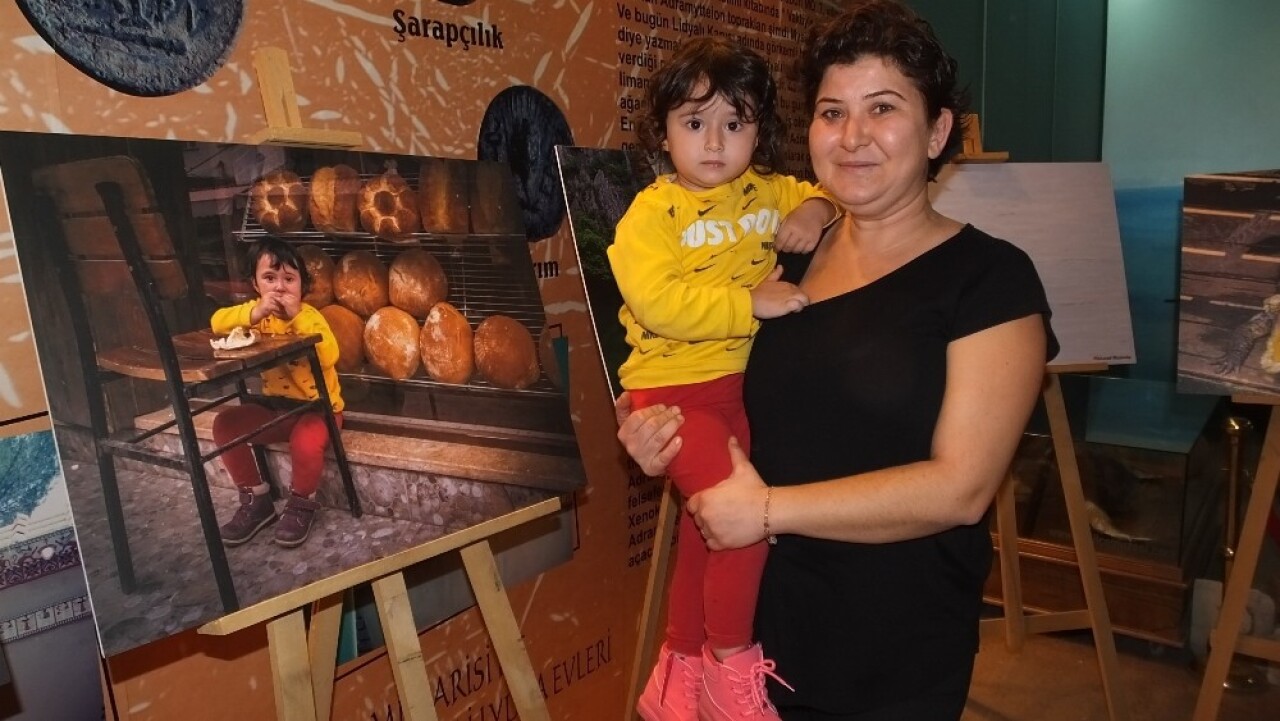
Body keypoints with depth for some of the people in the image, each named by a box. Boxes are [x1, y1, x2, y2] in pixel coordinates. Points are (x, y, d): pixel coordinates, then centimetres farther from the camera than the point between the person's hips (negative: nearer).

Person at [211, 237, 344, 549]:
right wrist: (254, 313, -31)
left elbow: (328, 357, -32)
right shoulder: (258, 313, 0)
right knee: (225, 423, -12)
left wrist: (297, 316, -34)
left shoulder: (310, 316, -15)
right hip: (275, 407, 6)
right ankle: (256, 500, 4)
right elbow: (217, 322, -16)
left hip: (317, 407, -5)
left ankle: (301, 504, -2)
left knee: (305, 442, -34)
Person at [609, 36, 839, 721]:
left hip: (745, 383, 7)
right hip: (675, 389, -6)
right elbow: (657, 302, -24)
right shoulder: (650, 212, -10)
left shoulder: (770, 194, 7)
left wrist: (816, 210, 1)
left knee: (708, 524, 17)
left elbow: (820, 196, 24)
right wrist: (751, 302, -24)